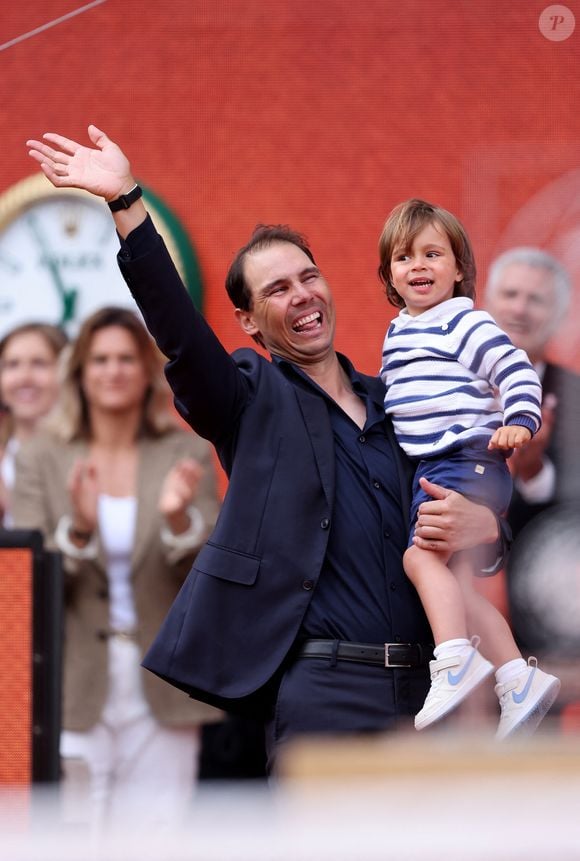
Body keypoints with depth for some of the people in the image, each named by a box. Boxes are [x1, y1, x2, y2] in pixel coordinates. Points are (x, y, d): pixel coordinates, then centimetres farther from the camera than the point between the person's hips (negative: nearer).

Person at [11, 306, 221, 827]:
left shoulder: (187, 455, 7)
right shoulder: (41, 460, 6)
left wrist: (178, 518, -19)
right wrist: (78, 528, -18)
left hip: (160, 686, 0)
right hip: (75, 685, 0)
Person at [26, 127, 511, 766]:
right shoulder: (254, 399, 6)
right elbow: (178, 330, -12)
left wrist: (484, 530, -6)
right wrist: (125, 203, -24)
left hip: (418, 685, 4)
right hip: (325, 689, -4)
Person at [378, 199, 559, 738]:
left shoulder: (465, 324, -5)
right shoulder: (397, 334, 19)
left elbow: (517, 372, -13)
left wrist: (519, 422, -26)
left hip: (468, 460, -9)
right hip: (429, 469, 9)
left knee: (422, 555, -26)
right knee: (456, 582, 3)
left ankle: (454, 662, -29)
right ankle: (518, 679, 4)